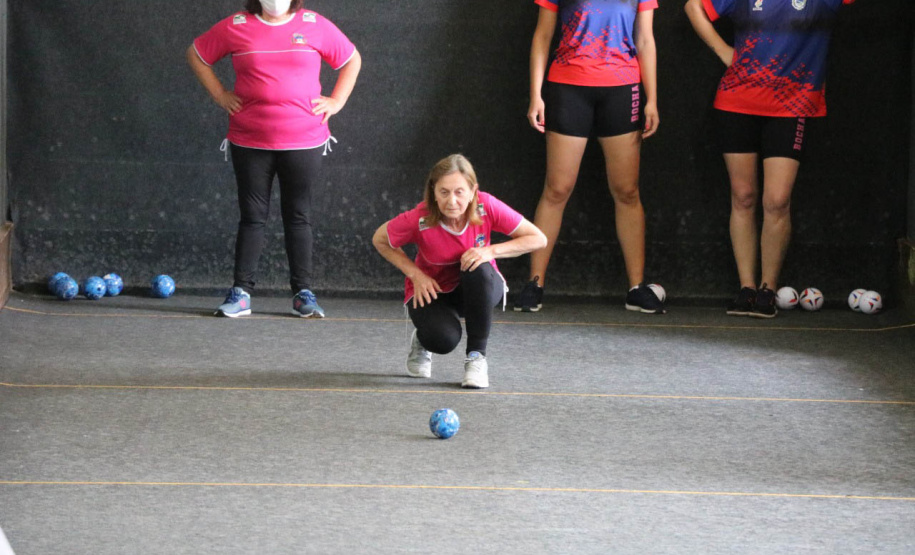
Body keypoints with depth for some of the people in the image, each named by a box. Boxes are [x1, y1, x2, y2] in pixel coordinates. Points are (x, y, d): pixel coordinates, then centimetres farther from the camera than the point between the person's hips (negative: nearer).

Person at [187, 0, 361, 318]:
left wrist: (336, 101, 4)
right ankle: (241, 293, 7)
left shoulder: (315, 26, 1)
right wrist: (220, 96, 5)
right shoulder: (236, 27, 1)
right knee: (252, 216, 3)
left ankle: (303, 293, 11)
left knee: (298, 216, 6)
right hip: (250, 142, 0)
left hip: (304, 140, 0)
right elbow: (196, 54, 13)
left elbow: (351, 59, 14)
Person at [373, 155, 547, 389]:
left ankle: (476, 356, -19)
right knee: (443, 339, -33)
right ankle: (422, 341, 9)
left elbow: (538, 239, -18)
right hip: (431, 290, -1)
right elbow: (380, 240, -8)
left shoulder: (486, 207, -25)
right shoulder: (419, 220, -27)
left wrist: (491, 251, -31)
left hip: (478, 289, 1)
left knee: (478, 270, -36)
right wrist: (416, 275, -17)